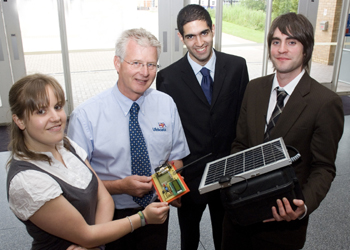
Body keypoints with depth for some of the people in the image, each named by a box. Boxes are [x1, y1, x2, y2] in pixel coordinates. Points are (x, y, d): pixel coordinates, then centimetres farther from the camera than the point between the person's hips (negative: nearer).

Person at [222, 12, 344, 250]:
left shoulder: (326, 102, -14)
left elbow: (324, 167, -10)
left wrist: (304, 205, -27)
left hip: (283, 219, -4)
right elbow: (240, 144, 6)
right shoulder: (254, 88, 1)